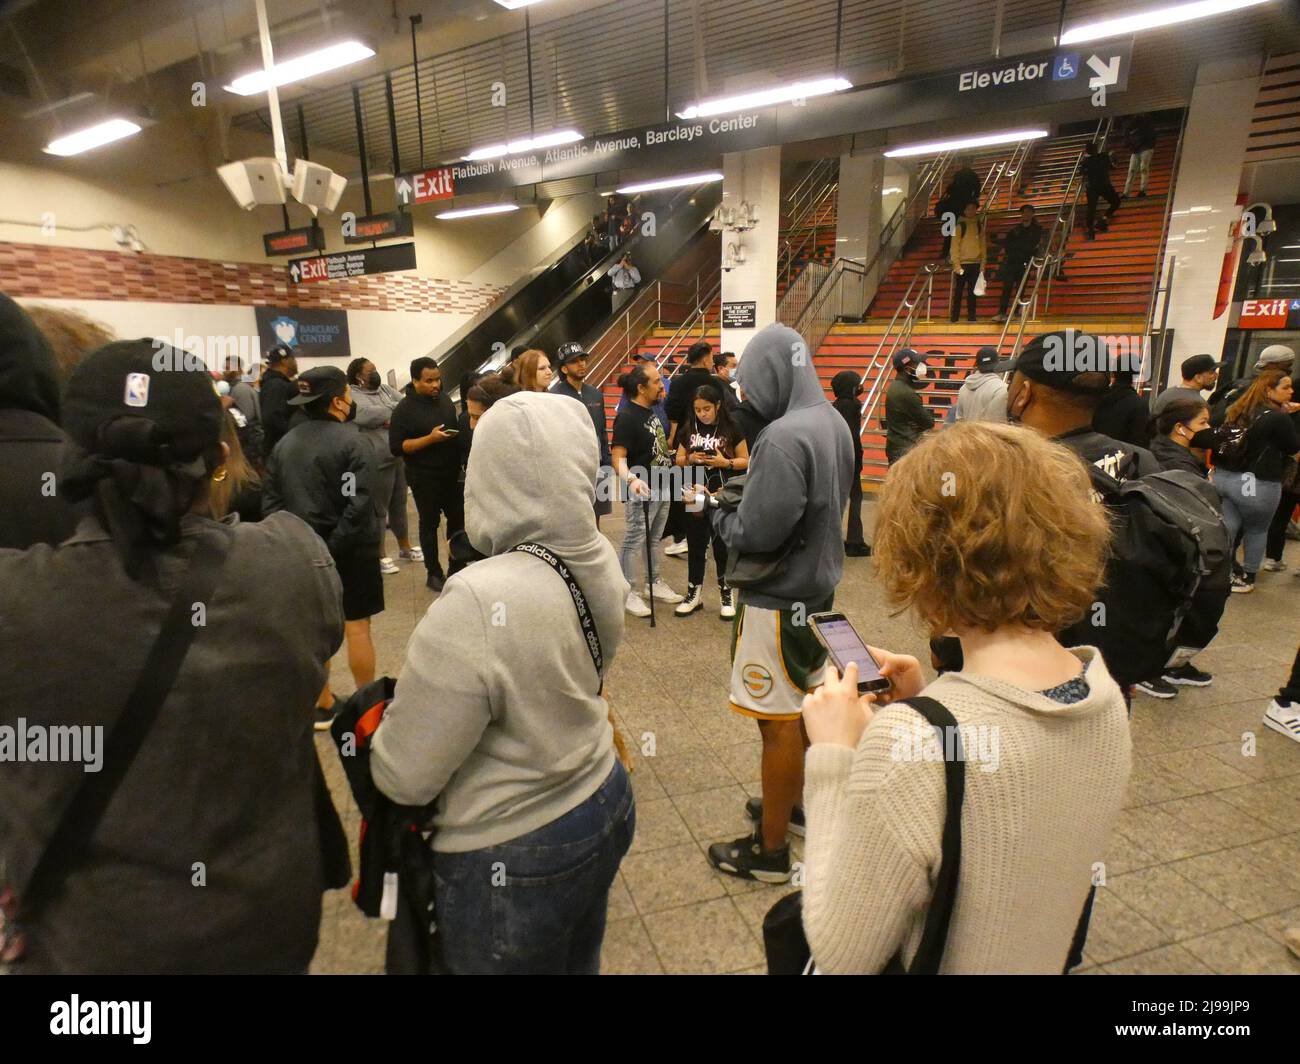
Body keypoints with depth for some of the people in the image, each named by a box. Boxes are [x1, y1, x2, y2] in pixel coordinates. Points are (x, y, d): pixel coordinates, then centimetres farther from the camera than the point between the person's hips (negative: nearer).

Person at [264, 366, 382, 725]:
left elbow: (270, 498, 4)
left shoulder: (285, 442, 6)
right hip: (350, 549, -6)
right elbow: (359, 503, -22)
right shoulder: (352, 441, -14)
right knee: (357, 627, 5)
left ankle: (323, 706, 25)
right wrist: (336, 544, -15)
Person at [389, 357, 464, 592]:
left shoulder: (445, 400, 6)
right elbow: (397, 447, -16)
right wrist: (430, 438, -24)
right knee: (429, 523, 6)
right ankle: (433, 573, 18)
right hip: (424, 478, -6)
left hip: (452, 472, 6)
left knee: (458, 519, 11)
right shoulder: (405, 409, -12)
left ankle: (456, 567, 27)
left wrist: (458, 436, 1)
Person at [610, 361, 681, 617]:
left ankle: (654, 583, 32)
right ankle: (628, 592, 10)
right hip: (642, 491, -9)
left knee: (654, 539, 19)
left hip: (662, 488, 9)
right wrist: (631, 479, -41)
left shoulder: (653, 411, 9)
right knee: (634, 542, -1)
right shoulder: (627, 417, -19)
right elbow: (618, 457, -26)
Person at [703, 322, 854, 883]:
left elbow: (752, 534, -25)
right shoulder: (834, 422, 5)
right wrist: (743, 489, 5)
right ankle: (795, 802, 43)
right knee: (807, 706, 22)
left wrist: (716, 508, -6)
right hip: (819, 585, 9)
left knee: (781, 724, 3)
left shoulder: (784, 437, -25)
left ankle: (770, 850, 21)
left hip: (779, 600, -9)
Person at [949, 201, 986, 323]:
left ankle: (971, 317, 7)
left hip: (975, 264, 4)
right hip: (962, 263, -4)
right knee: (958, 292, -3)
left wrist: (983, 264, 3)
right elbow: (954, 246, -6)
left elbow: (983, 245, 11)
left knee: (972, 292, 5)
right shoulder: (960, 226, 0)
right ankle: (954, 317, 0)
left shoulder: (979, 225, 11)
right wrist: (956, 264, -14)